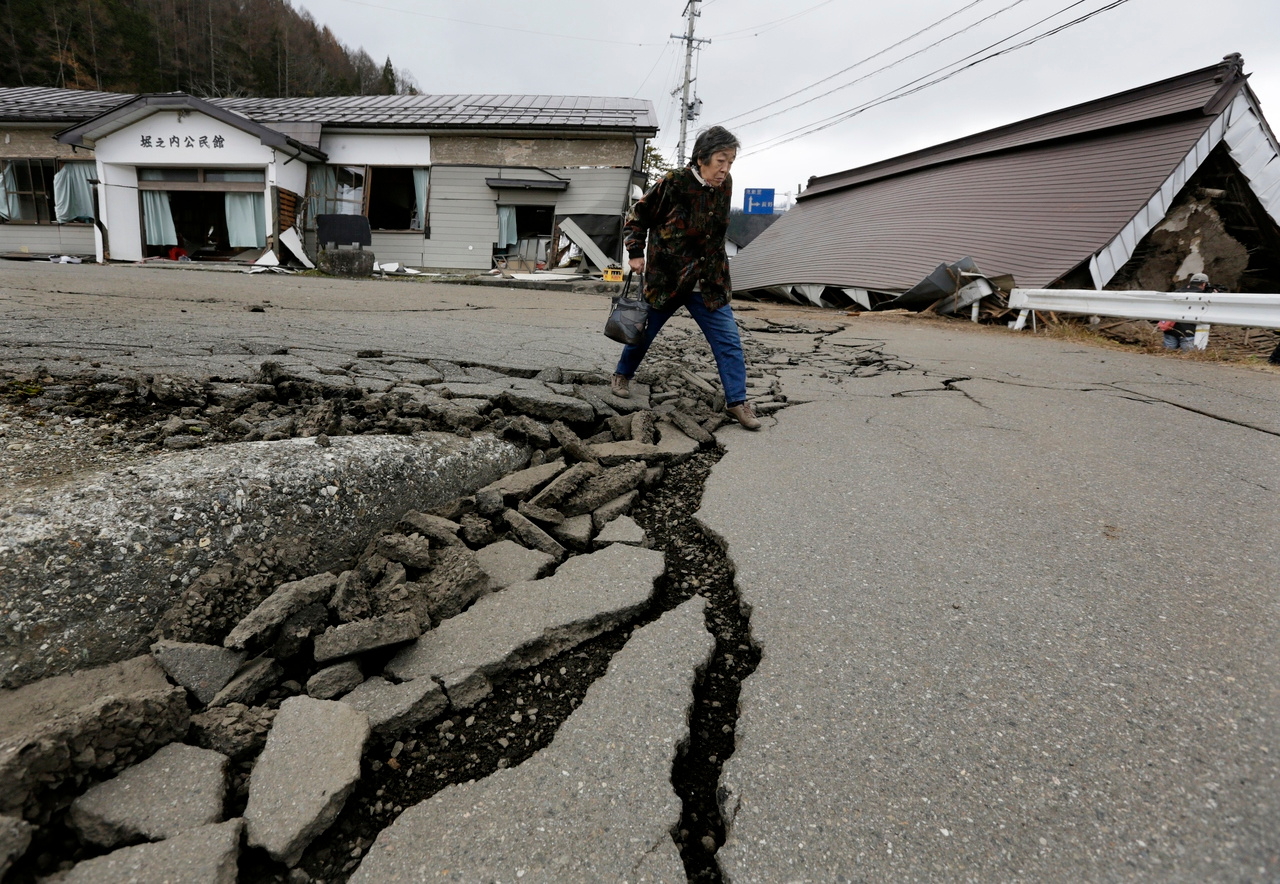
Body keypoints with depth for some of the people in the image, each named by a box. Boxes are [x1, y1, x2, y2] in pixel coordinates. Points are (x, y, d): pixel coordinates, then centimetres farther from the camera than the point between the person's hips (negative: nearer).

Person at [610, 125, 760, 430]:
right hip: (665, 278, -4)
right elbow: (638, 215, -3)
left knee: (728, 340, -3)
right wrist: (636, 252, -9)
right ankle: (622, 375, 37)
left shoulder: (725, 186, 2)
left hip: (708, 282, 4)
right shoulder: (674, 183, -14)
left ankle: (737, 402, 5)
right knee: (643, 331, 12)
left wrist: (715, 266, 16)